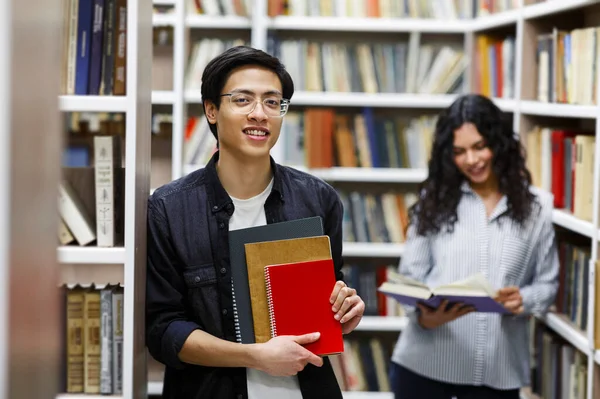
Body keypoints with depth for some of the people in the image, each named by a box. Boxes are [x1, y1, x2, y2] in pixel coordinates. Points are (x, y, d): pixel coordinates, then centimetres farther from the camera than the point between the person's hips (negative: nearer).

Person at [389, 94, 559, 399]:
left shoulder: (535, 206, 5)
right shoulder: (434, 201, 4)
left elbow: (547, 282, 8)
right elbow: (410, 276, 2)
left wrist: (523, 300, -14)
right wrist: (425, 315, -19)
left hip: (497, 369, 0)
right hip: (425, 363, 0)